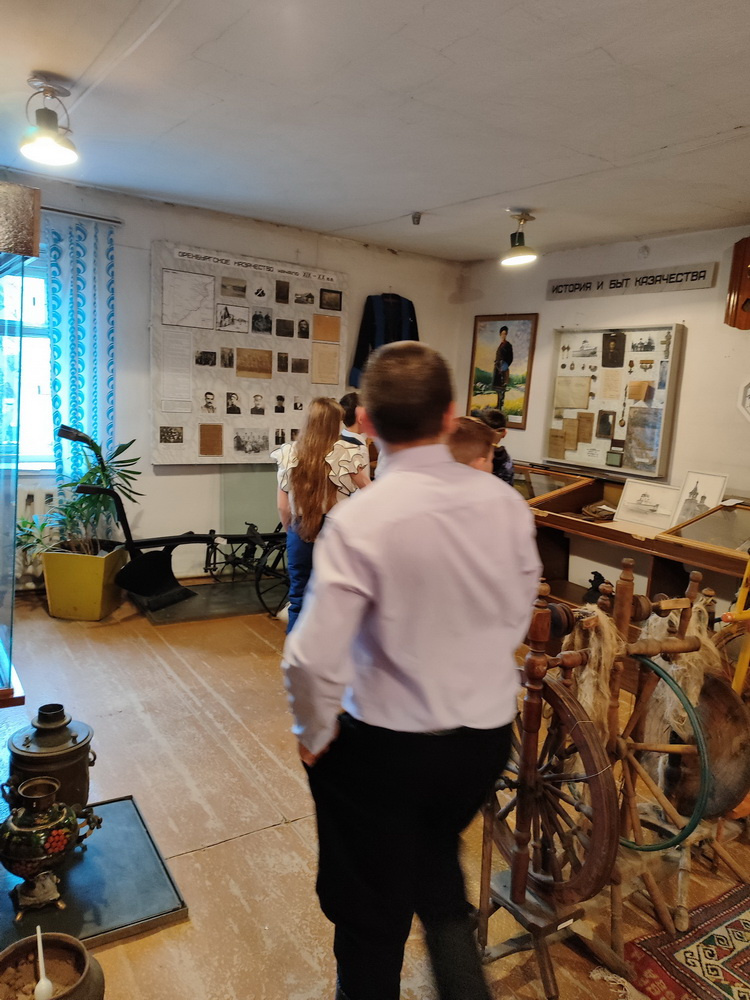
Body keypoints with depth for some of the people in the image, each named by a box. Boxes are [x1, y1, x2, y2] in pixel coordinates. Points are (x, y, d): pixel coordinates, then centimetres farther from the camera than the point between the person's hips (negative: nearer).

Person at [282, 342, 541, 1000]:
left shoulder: (359, 520, -25)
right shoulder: (506, 503, -10)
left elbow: (314, 659, -26)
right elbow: (519, 616, 3)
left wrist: (315, 735, -7)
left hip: (386, 747, -5)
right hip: (488, 734, 5)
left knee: (371, 916, 22)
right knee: (438, 863, 34)